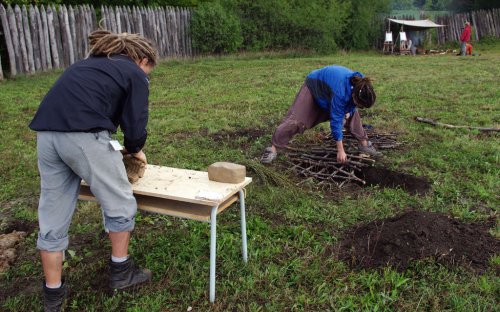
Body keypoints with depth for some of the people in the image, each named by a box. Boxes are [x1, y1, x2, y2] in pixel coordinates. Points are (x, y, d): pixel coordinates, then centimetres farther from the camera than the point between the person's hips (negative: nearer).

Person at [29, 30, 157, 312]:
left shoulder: (90, 63, 32)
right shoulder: (136, 75, 10)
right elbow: (135, 129, 2)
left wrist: (112, 150, 30)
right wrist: (135, 150, 25)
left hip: (46, 133, 8)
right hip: (83, 135, -7)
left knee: (53, 217, 14)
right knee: (120, 203, 12)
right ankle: (121, 272, 27)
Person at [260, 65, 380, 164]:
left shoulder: (361, 85, -23)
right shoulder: (340, 92, -44)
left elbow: (351, 103, 2)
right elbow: (336, 120, -36)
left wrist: (348, 111, -20)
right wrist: (340, 150, -32)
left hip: (328, 88, 7)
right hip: (313, 88, -7)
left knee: (352, 114, 3)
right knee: (295, 119, -18)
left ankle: (364, 144, 17)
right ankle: (273, 149, -15)